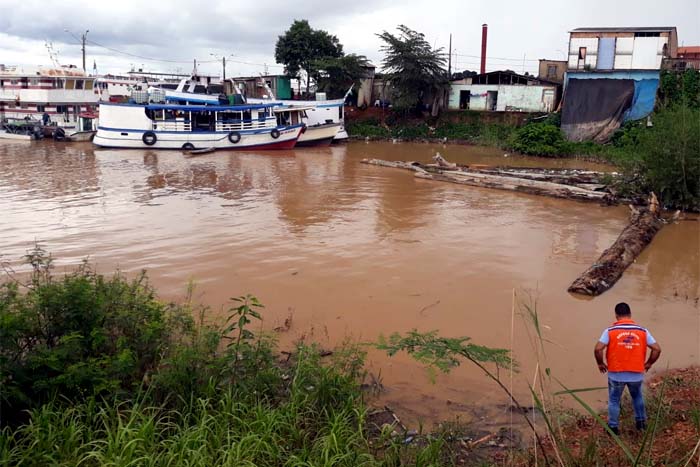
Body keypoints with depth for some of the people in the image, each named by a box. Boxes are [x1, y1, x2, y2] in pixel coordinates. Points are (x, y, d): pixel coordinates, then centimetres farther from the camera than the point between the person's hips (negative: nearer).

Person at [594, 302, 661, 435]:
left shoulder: (610, 331, -9)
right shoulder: (642, 331, -2)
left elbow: (598, 349, -18)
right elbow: (657, 349, -4)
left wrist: (600, 363, -2)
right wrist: (649, 363, 10)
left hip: (616, 374, -2)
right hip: (636, 374, 2)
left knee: (614, 400, 17)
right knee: (637, 397, 29)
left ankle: (613, 427, 24)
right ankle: (641, 422, 38)